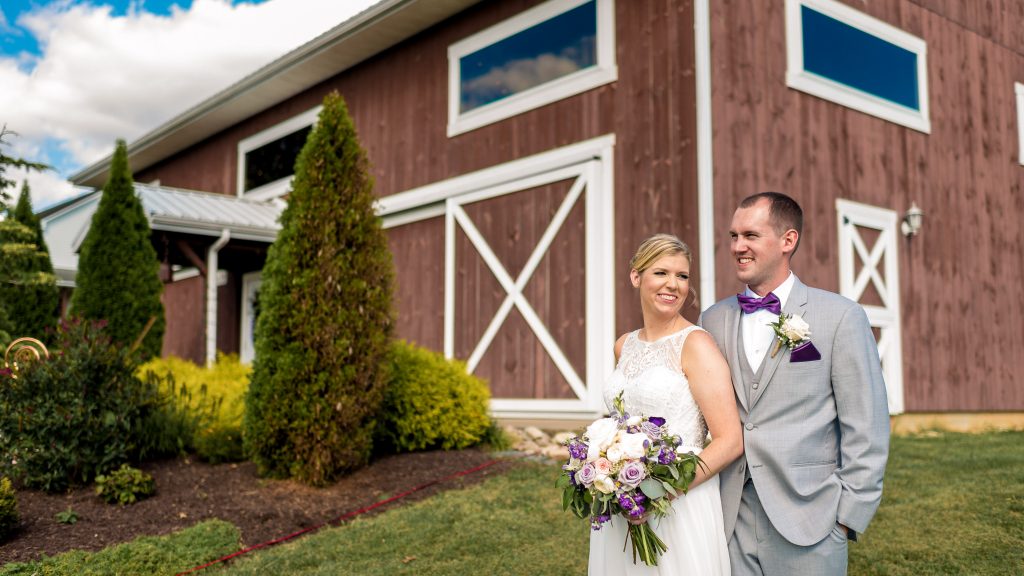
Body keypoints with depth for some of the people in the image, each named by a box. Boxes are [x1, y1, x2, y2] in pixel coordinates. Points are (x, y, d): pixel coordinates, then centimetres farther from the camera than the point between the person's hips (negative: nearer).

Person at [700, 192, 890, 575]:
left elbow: (866, 428, -5)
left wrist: (849, 514, -7)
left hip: (806, 524, -3)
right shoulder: (712, 320, 7)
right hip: (728, 520, 3)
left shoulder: (841, 317, -4)